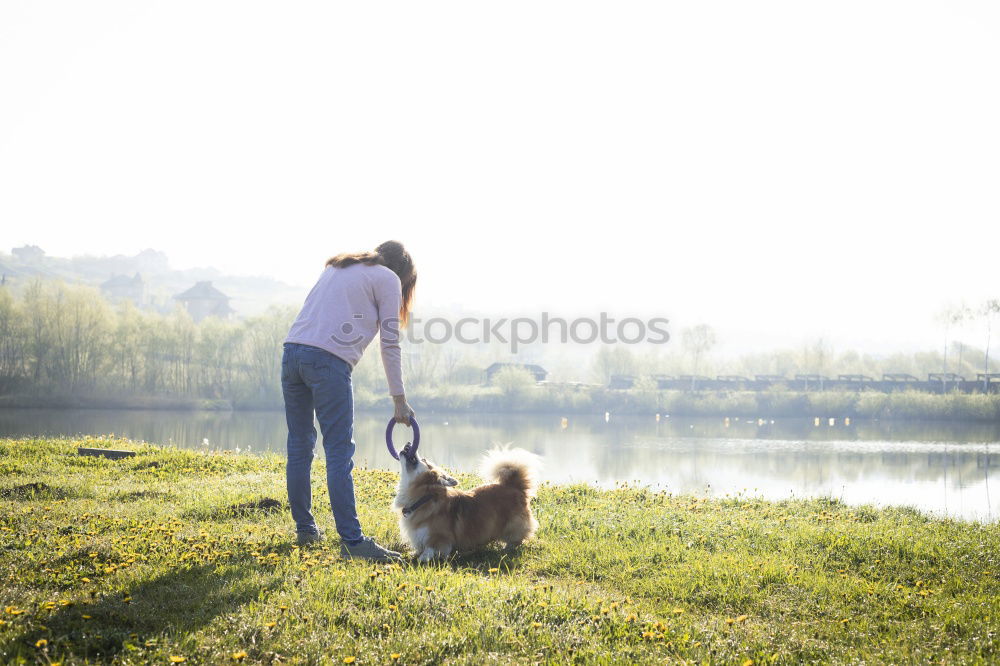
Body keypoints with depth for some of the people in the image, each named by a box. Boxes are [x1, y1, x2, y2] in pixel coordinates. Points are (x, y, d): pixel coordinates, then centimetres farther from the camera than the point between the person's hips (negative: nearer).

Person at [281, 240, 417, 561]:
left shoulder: (337, 267, 29)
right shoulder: (388, 278, 9)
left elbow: (317, 314, 21)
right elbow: (390, 343, 5)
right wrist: (399, 399, 7)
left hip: (292, 351, 7)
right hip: (328, 360, -7)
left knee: (299, 446, 13)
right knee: (339, 452, -8)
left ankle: (304, 528, 22)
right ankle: (351, 540, -10)